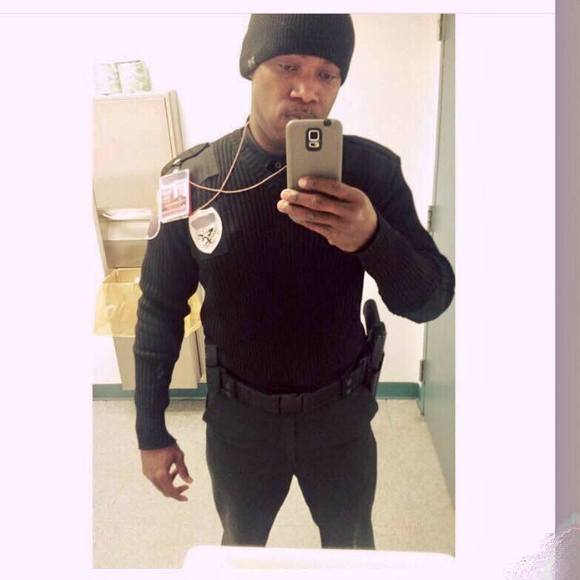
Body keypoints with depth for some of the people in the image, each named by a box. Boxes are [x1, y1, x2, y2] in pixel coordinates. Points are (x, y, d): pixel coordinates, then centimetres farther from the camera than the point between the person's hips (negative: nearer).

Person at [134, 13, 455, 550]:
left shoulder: (373, 170, -15)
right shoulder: (192, 178, -15)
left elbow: (430, 300, -15)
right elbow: (160, 310, -6)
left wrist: (372, 237, -36)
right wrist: (152, 431, 0)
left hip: (341, 413, 0)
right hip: (237, 417, 1)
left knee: (351, 544, 27)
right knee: (241, 543, 28)